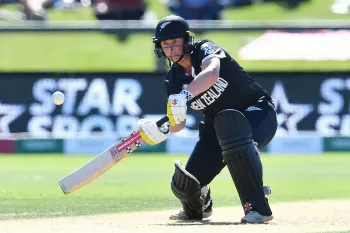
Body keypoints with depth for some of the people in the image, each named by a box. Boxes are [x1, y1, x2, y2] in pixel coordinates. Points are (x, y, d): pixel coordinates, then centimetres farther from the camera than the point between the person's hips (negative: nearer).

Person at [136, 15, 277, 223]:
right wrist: (162, 130, -25)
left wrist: (185, 95, -60)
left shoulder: (205, 50, -20)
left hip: (258, 113, -6)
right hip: (218, 125, 6)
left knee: (233, 127, -43)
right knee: (185, 185, -7)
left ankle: (258, 208, -35)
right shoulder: (174, 79, -2)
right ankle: (196, 209, 34)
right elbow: (179, 122, -3)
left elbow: (211, 74, -44)